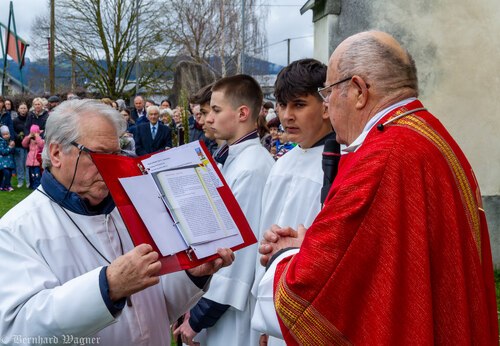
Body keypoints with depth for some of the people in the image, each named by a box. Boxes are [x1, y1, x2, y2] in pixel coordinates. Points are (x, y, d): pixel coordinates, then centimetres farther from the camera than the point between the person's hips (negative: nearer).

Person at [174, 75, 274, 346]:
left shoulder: (252, 169, -22)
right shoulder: (229, 159, 7)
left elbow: (241, 249, -22)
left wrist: (199, 315, -14)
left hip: (230, 310, -8)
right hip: (213, 293, 8)